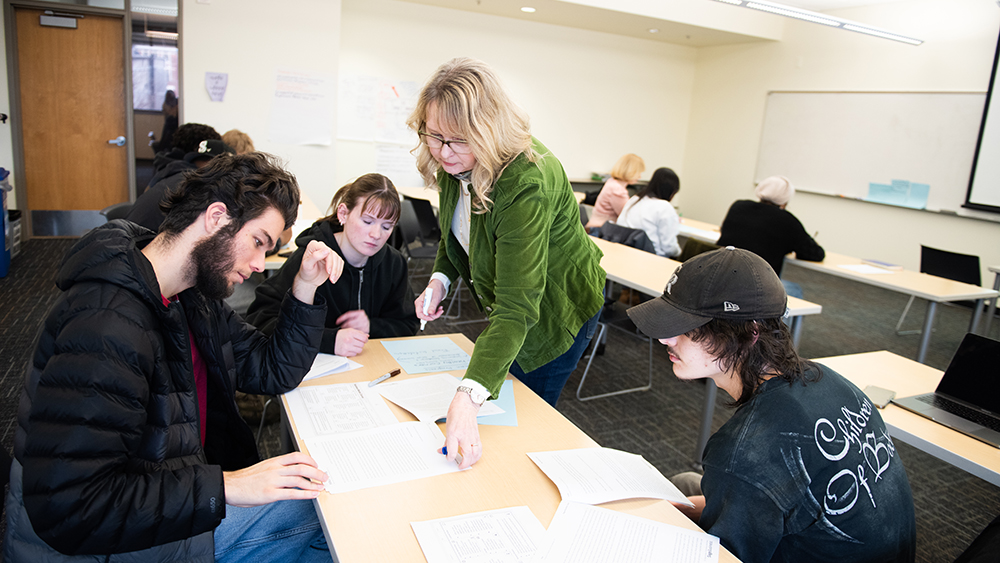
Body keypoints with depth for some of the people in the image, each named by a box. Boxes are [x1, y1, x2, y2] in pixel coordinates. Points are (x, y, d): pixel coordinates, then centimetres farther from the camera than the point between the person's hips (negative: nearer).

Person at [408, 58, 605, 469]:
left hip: (554, 309, -7)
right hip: (507, 297, 7)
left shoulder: (525, 185, -39)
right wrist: (440, 277, -11)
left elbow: (517, 308, -45)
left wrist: (468, 397, -54)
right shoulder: (455, 163, -14)